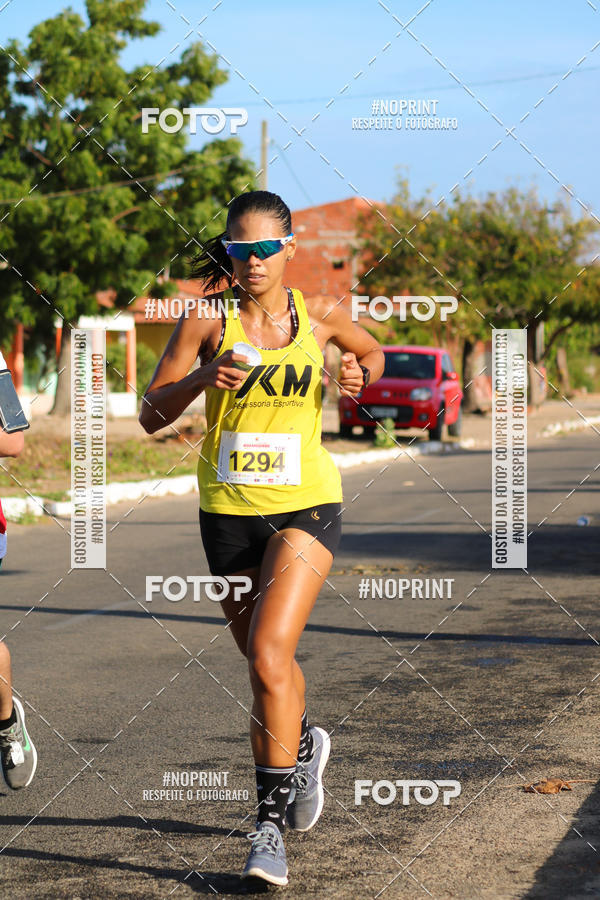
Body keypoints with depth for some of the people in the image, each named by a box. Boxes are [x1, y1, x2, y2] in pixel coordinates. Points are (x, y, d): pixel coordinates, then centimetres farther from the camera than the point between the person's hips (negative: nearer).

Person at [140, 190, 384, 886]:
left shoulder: (320, 316, 0)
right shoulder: (207, 322, -4)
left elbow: (371, 352, 21)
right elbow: (150, 416, -5)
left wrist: (360, 374, -2)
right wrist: (204, 376, -23)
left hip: (305, 504, -2)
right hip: (228, 510, 2)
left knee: (269, 656, -19)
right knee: (263, 659, 16)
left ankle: (270, 824, -11)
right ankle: (305, 744, 48)